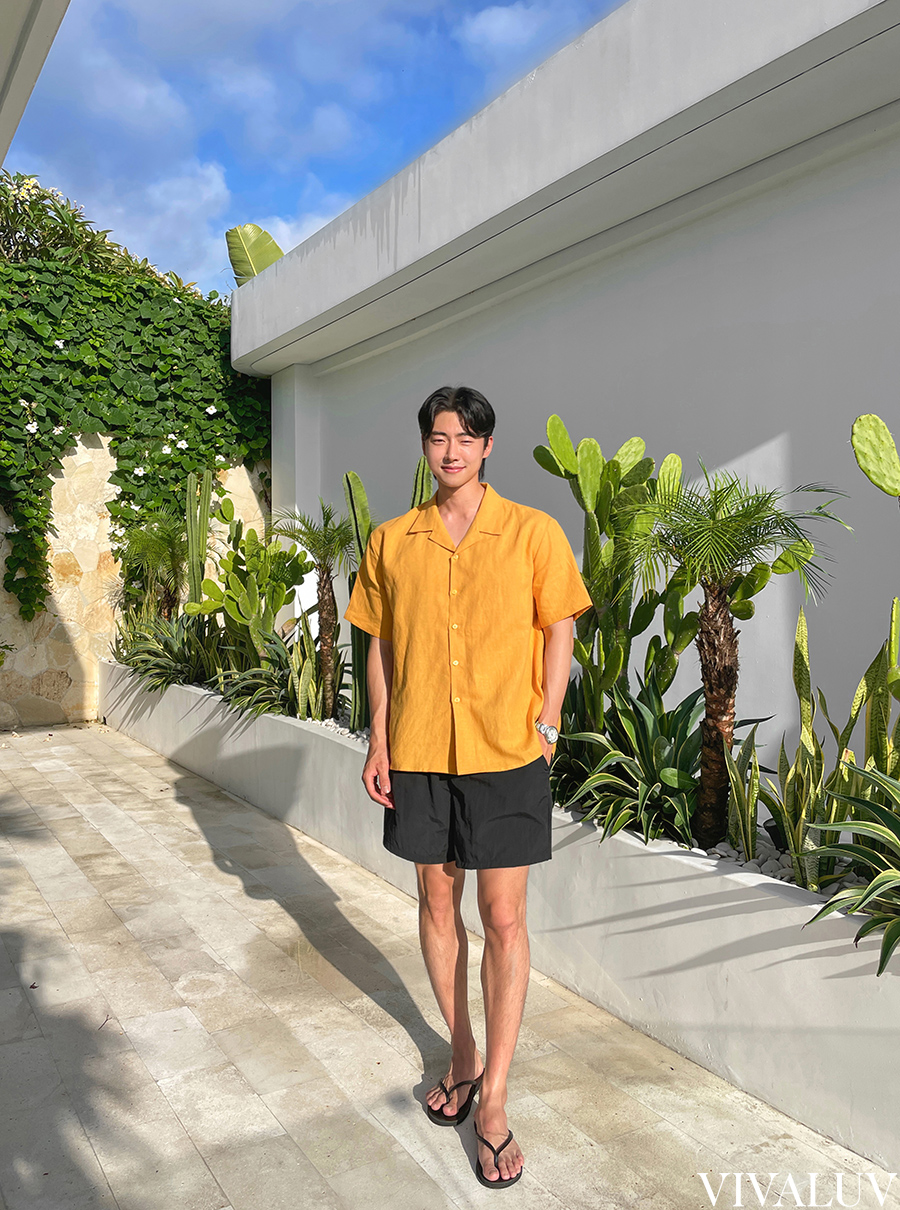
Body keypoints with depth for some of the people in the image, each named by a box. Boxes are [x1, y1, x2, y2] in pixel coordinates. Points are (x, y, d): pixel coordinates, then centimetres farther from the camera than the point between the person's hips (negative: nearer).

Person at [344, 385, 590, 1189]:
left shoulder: (532, 533, -4)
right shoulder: (392, 541, 4)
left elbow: (558, 633, 2)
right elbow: (382, 643, 8)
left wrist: (546, 723, -6)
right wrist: (379, 741, 4)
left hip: (504, 754, -3)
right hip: (419, 753, 3)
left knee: (504, 920, 2)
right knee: (437, 903, 15)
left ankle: (494, 1102, 16)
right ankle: (462, 1054, 36)